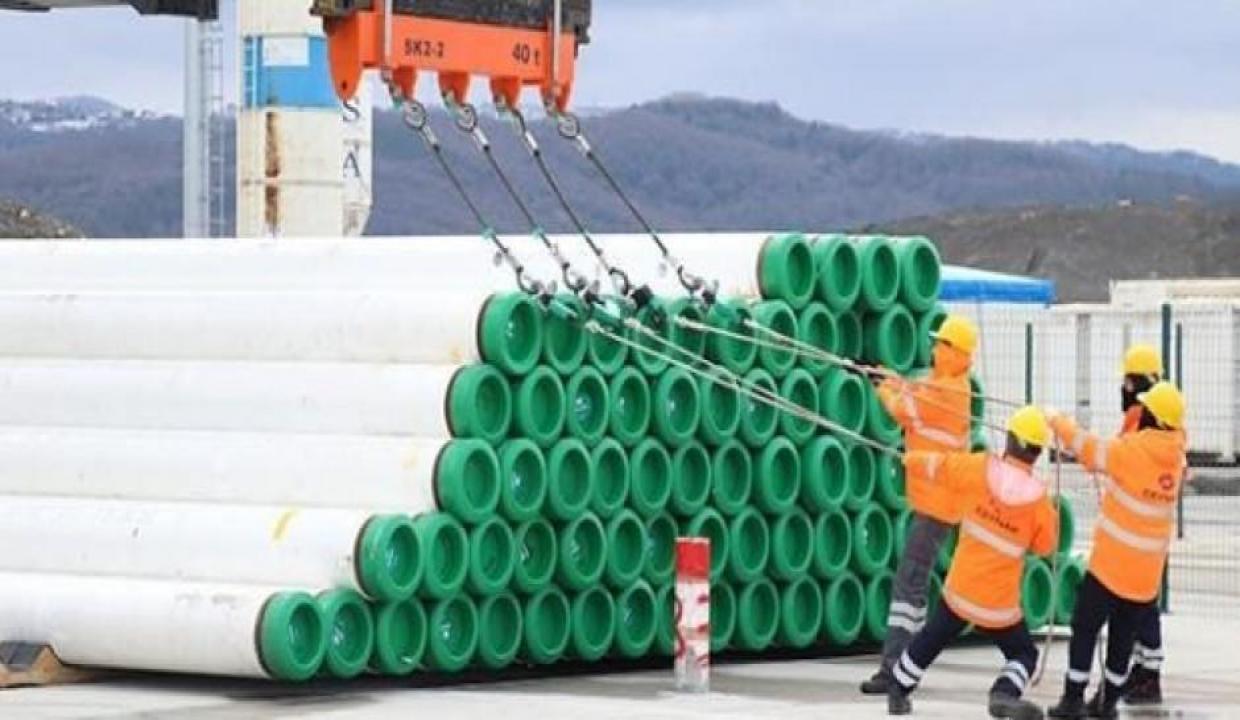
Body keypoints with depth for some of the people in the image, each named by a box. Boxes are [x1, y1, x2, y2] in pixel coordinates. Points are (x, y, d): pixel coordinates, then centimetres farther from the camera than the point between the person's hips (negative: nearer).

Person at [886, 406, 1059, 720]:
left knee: (931, 640, 24)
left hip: (960, 590, 2)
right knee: (1024, 654, 14)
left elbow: (929, 465, -1)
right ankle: (1004, 694, -14)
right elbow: (1046, 545, 1)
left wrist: (912, 459, 20)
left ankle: (898, 691, 38)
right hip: (1000, 605, -2)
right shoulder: (1038, 500, -13)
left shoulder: (978, 469, -12)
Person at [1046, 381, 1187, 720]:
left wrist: (1058, 422, 7)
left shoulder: (1132, 449, -18)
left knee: (1085, 627, 5)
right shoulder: (1175, 456, -2)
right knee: (1124, 634, 15)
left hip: (1112, 561, -5)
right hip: (1149, 569, 5)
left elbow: (1087, 448, -7)